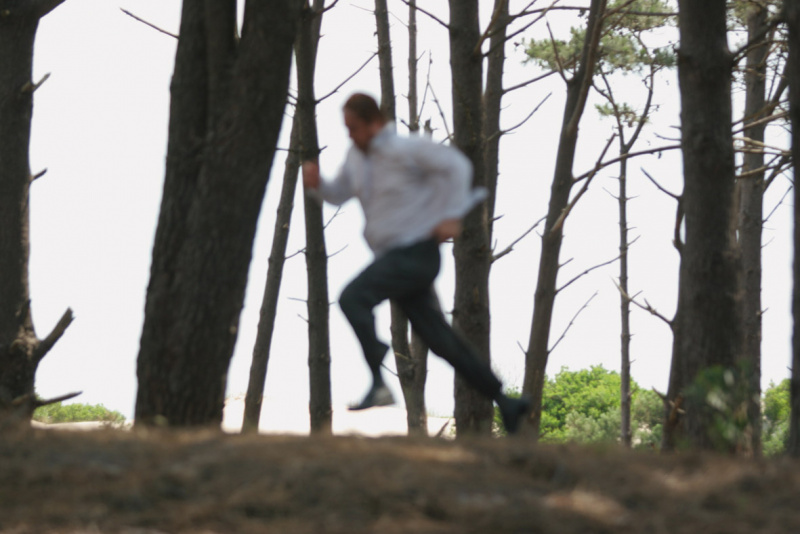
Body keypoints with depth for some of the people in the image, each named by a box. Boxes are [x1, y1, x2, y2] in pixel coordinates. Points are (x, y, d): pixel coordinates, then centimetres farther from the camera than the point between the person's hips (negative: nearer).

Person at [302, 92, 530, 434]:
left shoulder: (404, 150, -12)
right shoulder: (358, 154, 12)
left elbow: (457, 165, -14)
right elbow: (339, 194, 20)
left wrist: (452, 216, -19)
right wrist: (316, 184, -2)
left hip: (416, 251, -9)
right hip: (392, 255, 9)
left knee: (353, 298, -24)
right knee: (439, 339, 9)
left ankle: (379, 386, -29)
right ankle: (504, 403, 16)